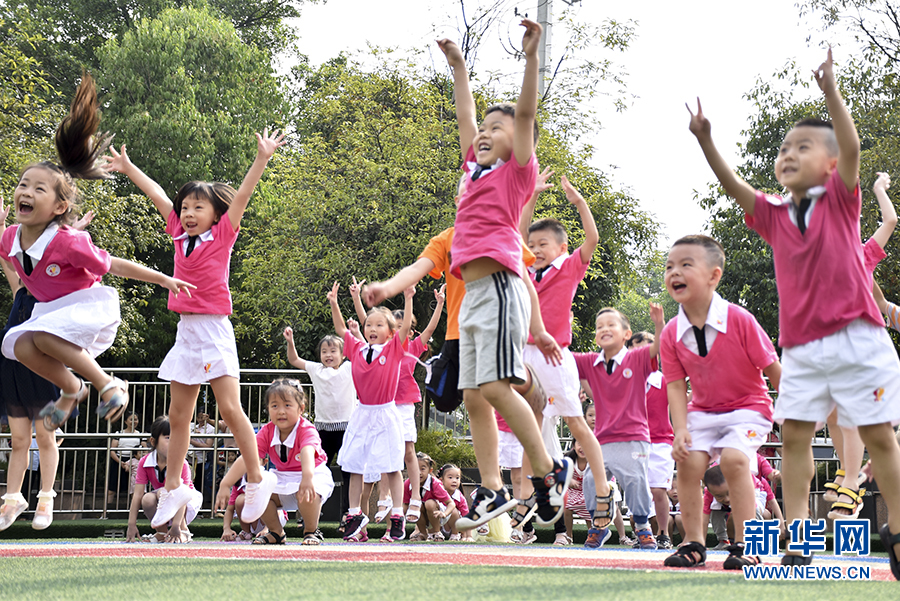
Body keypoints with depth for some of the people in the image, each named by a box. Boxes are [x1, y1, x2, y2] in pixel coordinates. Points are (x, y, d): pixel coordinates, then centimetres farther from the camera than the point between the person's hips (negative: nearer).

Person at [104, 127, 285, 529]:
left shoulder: (223, 235, -3)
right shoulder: (179, 234, 9)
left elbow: (242, 195, -13)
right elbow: (157, 194, 19)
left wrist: (262, 159, -22)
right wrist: (127, 168, 28)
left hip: (215, 329, -6)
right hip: (186, 330, 6)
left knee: (229, 408, -10)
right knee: (178, 413, 8)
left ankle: (257, 479, 2)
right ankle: (173, 487, 17)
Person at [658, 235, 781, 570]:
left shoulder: (739, 320, -20)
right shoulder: (671, 334, -8)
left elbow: (773, 369, -12)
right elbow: (676, 386, -5)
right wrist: (681, 429, -18)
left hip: (748, 408, -4)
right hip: (703, 410, 4)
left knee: (733, 458, -26)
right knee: (688, 461, -16)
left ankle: (744, 545, -16)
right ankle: (693, 543, -3)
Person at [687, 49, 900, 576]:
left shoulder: (840, 201, 0)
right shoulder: (774, 216, 10)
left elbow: (852, 148, -15)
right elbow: (734, 187, -2)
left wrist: (831, 93, -25)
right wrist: (706, 141, -15)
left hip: (856, 338, -4)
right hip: (801, 345, 4)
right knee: (795, 433, -2)